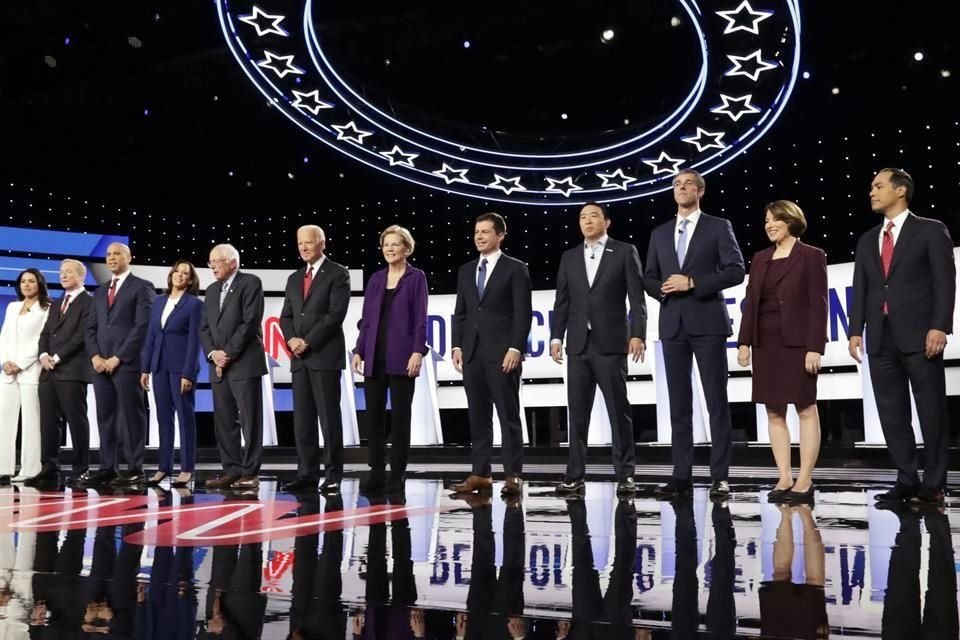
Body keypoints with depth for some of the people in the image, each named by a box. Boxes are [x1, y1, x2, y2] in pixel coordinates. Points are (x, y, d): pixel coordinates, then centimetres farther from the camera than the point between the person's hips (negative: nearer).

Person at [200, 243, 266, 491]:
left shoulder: (250, 283, -3)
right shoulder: (212, 291, 19)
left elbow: (250, 322, -12)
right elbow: (204, 327, 15)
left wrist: (229, 353, -12)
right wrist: (213, 353, -3)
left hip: (244, 363, -7)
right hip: (219, 366, 7)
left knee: (250, 420, -4)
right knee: (224, 420, 7)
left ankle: (249, 472, -1)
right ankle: (231, 470, 14)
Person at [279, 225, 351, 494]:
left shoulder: (338, 274, 0)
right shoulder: (294, 278, 19)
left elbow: (336, 314, -10)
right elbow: (286, 316, 16)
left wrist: (308, 342, -13)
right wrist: (292, 339, -5)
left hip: (325, 355, -6)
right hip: (299, 358, 6)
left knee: (329, 418, -5)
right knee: (302, 419, 5)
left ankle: (333, 476, 0)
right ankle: (307, 474, 10)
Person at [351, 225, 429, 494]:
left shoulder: (416, 277, 2)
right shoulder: (376, 278, 13)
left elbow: (420, 318, -5)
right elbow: (366, 318, 12)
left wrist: (418, 351, -15)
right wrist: (359, 351, 5)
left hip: (401, 355, -4)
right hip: (375, 355, 4)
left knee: (400, 416, 1)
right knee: (374, 415, 4)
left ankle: (397, 474, 9)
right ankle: (376, 472, 13)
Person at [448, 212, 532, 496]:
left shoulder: (515, 268, 0)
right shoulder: (466, 270, 16)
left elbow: (523, 313, -6)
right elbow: (460, 313, 16)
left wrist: (515, 348, -15)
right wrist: (457, 346, 5)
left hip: (502, 353, -5)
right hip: (472, 353, 5)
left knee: (509, 416, -2)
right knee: (478, 417, 7)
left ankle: (513, 475, 2)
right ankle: (480, 474, 12)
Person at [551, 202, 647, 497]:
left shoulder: (625, 252, 3)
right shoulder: (569, 257, 13)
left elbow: (637, 298, -3)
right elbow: (562, 302, 12)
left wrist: (637, 334, -12)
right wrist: (556, 337, 3)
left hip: (611, 343, -3)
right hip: (579, 344, 4)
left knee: (619, 410, 0)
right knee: (577, 412, 4)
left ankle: (625, 475, 7)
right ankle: (575, 476, 8)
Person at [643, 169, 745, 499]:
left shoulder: (719, 227, 4)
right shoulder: (660, 233, 16)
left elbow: (736, 270, -6)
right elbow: (649, 279, 17)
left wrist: (692, 283, -13)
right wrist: (663, 289, -5)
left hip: (707, 322, -4)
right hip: (672, 324, 4)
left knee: (716, 400, -3)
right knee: (679, 402, 4)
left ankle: (720, 477, 1)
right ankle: (681, 475, 7)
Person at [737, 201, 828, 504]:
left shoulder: (811, 256, -2)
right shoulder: (760, 259, 13)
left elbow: (818, 305, -7)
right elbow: (750, 303, 12)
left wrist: (815, 347, -15)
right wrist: (744, 342, 5)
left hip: (797, 343, -5)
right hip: (766, 344, 6)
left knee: (806, 409, 0)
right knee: (774, 412, 6)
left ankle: (805, 481, 4)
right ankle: (784, 479, 12)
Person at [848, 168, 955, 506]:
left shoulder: (931, 230, 3)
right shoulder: (867, 240, 17)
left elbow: (945, 282, -5)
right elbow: (860, 289, 13)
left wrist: (939, 326, -14)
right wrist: (856, 330, 3)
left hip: (919, 335, -5)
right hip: (881, 337, 5)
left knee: (931, 411, 1)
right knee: (892, 413, 5)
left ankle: (933, 483, 9)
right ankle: (907, 480, 13)